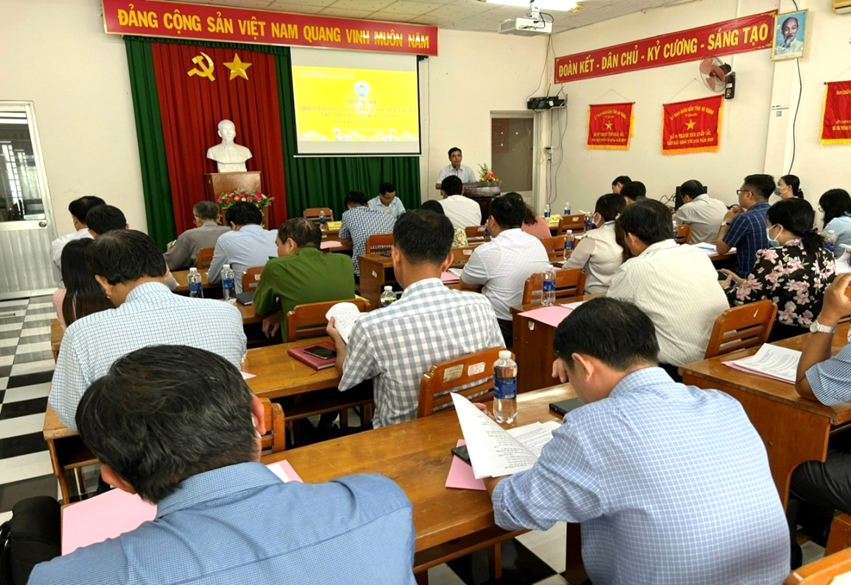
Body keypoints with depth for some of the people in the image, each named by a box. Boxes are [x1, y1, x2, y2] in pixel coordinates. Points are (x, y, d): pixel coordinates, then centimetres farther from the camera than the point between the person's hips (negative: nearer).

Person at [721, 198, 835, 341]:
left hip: (779, 337, -7)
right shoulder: (825, 255, 3)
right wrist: (745, 283, 17)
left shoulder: (773, 257, -18)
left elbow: (743, 300, -11)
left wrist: (725, 288, 9)